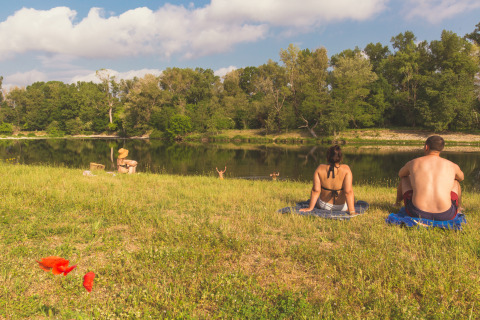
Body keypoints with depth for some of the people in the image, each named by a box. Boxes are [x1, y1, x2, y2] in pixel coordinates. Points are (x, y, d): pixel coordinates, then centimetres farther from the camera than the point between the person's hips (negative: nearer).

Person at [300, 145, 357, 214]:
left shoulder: (320, 169, -19)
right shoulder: (346, 169, -22)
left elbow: (316, 190, -18)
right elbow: (348, 191, -28)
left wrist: (310, 208, -11)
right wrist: (352, 211, -25)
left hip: (323, 205, 1)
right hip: (343, 207, -1)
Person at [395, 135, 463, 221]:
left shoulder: (413, 163, 7)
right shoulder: (451, 166, 9)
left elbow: (400, 174, 30)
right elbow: (461, 177, 34)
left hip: (417, 213, -1)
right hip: (445, 215, 1)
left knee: (405, 178, 28)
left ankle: (398, 204, 52)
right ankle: (458, 209, 55)